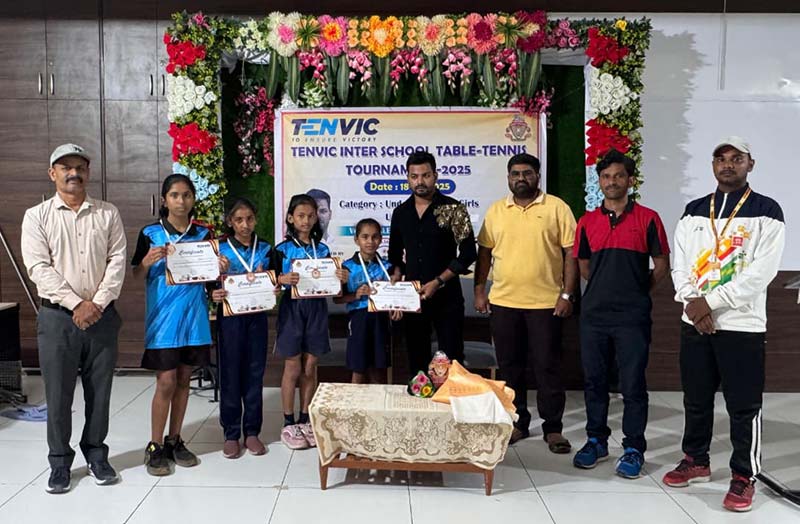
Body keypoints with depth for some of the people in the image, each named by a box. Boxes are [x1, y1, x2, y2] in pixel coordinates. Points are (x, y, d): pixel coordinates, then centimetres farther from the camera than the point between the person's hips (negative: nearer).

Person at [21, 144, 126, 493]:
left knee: (99, 390, 9)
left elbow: (117, 261, -1)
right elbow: (39, 268, -8)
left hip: (101, 316, 1)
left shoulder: (108, 214, 6)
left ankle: (96, 455, 24)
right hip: (57, 317, -1)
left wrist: (97, 303, -12)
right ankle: (60, 461, 20)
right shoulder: (37, 216, 1)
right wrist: (76, 304, -16)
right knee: (58, 393, 5)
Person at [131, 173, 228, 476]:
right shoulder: (150, 234, -1)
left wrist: (221, 269, -8)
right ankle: (155, 447, 10)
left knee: (183, 380, 10)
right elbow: (137, 276, 2)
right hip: (162, 317, -3)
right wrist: (148, 261, -17)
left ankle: (174, 441, 23)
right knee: (166, 381, -4)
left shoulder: (203, 234, 7)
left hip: (193, 315, 3)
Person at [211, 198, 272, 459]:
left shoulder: (265, 248, 6)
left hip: (257, 315, 2)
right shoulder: (220, 249, 0)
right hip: (230, 316, -2)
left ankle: (252, 431, 17)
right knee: (231, 373, 3)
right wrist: (214, 295, -21)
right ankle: (231, 433, 13)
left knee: (255, 372, 7)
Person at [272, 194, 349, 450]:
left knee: (310, 368, 8)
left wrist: (342, 279, -10)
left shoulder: (323, 249, 8)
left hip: (317, 309, 3)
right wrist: (282, 279, -24)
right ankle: (289, 424, 13)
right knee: (293, 368, 2)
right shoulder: (282, 249, -2)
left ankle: (305, 420, 20)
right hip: (292, 309, -3)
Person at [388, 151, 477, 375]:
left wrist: (437, 282, -16)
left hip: (446, 296, -4)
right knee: (416, 359, 12)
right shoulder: (400, 212, 9)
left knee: (451, 360, 1)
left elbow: (468, 253, -10)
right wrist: (397, 275, -1)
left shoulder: (453, 209, -6)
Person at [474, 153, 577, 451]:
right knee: (509, 367, 11)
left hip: (545, 303, -3)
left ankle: (553, 428, 14)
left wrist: (567, 294, -9)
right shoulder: (495, 211, 9)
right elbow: (485, 252, 13)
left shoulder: (557, 208, -1)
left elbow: (571, 253, -3)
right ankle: (517, 423, 24)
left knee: (547, 367, 2)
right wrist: (479, 290, 6)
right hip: (503, 302, 4)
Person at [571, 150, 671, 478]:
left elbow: (662, 266, 3)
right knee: (594, 381, 11)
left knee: (633, 383, 1)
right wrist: (606, 288, 13)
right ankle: (596, 441, 25)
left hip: (632, 316, -3)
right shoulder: (587, 221, 8)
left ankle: (634, 448, 13)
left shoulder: (647, 218, -1)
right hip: (594, 313, 4)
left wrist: (638, 291, 6)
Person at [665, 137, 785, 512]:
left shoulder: (766, 212, -3)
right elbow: (680, 265, 7)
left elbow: (761, 272, -12)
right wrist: (692, 303, -9)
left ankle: (744, 477, 16)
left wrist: (711, 301, -15)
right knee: (696, 399, 14)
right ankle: (696, 462, 30)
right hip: (694, 323, 4)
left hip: (742, 325, -4)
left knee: (743, 407, 2)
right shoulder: (693, 212, 11)